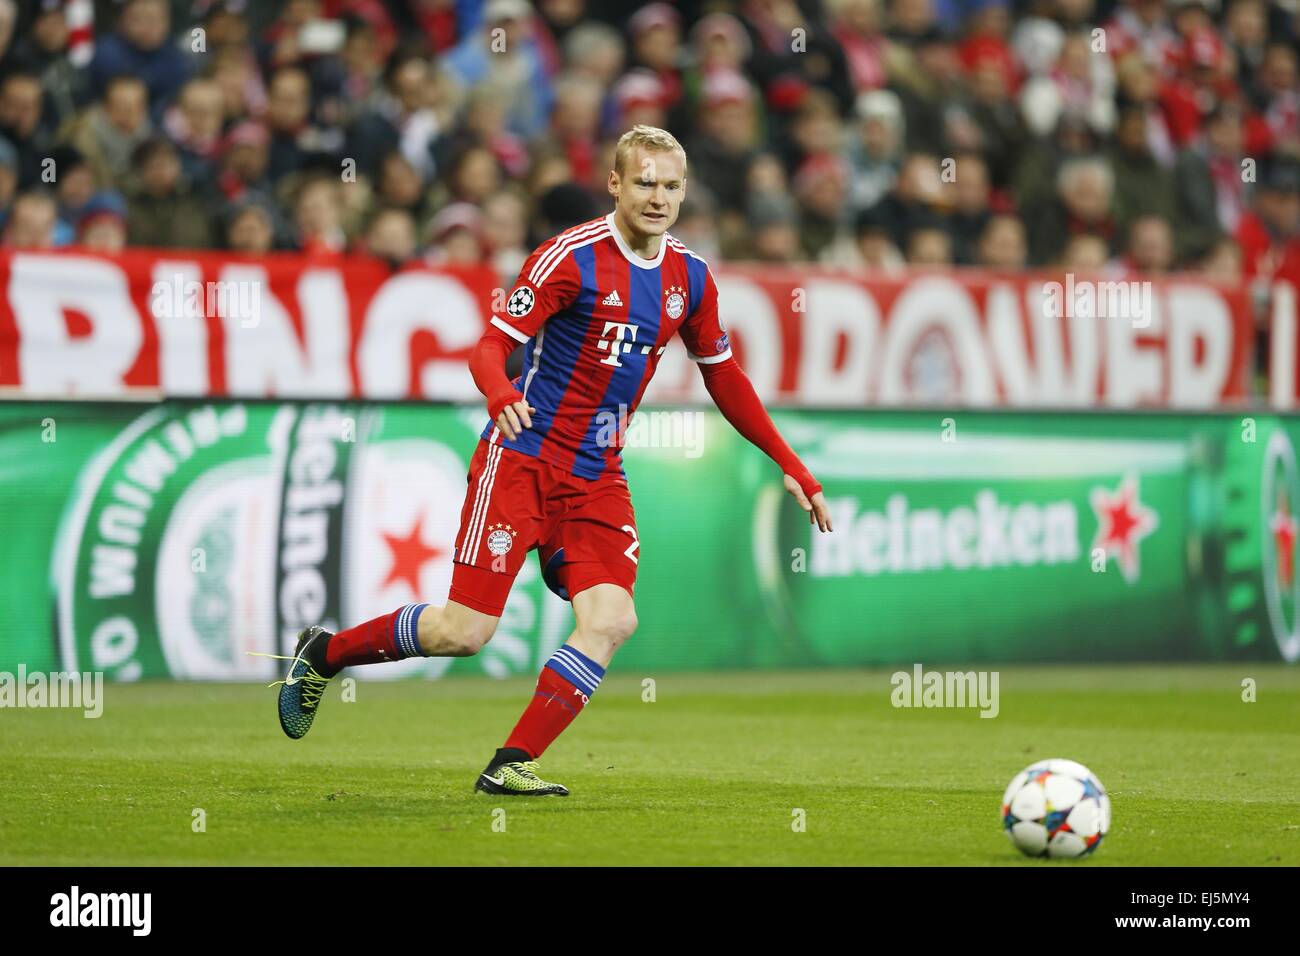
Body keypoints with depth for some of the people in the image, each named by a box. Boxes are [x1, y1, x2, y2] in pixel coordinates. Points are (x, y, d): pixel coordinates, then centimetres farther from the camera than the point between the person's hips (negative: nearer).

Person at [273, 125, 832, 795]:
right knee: (466, 630, -12)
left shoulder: (688, 276, 7)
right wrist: (501, 395, -37)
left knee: (611, 620, -16)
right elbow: (492, 346, -14)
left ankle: (511, 766, -8)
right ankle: (323, 652, 13)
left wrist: (791, 466, 18)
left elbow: (724, 378, 20)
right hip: (523, 456, -6)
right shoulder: (571, 257, -12)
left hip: (597, 476, 6)